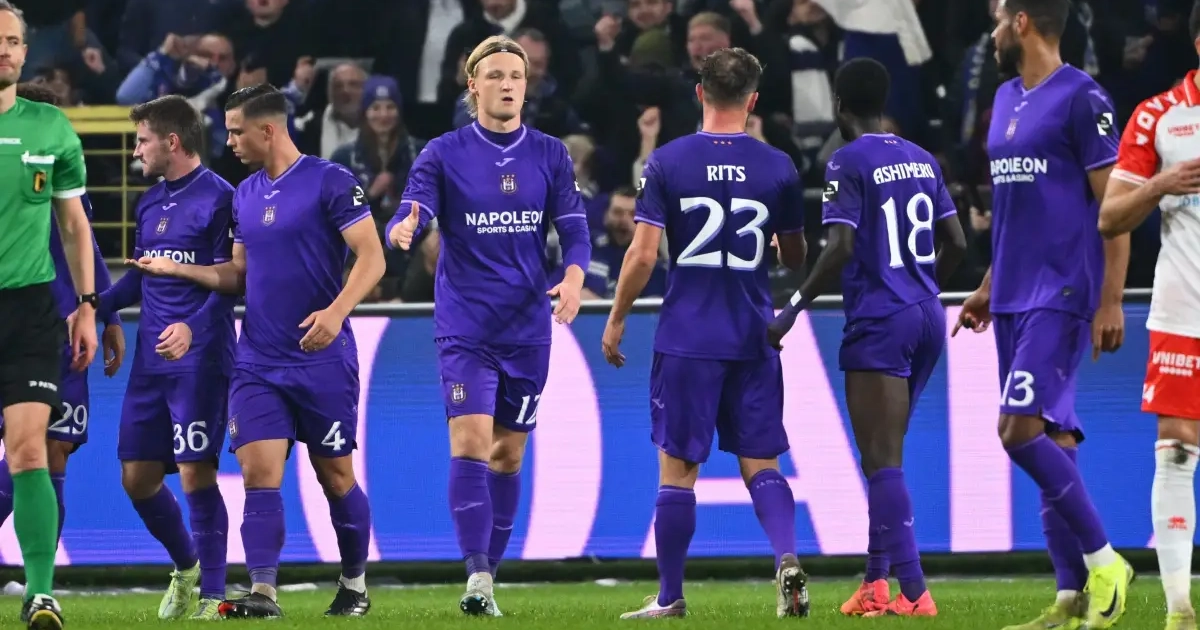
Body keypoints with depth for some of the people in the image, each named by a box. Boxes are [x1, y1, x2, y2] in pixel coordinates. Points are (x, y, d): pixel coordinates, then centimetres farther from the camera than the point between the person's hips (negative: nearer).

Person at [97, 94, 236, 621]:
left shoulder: (218, 198, -8)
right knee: (136, 475, 7)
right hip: (151, 360, 8)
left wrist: (192, 328, -26)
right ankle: (186, 567, 28)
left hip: (199, 357, -8)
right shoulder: (149, 203, 16)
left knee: (196, 473, -10)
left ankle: (212, 595, -4)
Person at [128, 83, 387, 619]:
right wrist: (177, 268, 11)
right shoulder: (244, 195, 12)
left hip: (322, 357, -5)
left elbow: (371, 257, -13)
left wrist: (336, 311, -27)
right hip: (258, 364, 5)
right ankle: (263, 592, -15)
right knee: (259, 473, -9)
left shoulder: (330, 182, -9)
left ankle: (355, 585, 24)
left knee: (335, 476, 6)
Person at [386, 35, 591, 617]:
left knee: (508, 454, 8)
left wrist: (574, 276, -20)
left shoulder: (550, 156, 5)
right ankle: (477, 577, -20)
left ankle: (490, 570, 18)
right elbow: (409, 215, -12)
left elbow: (574, 229, 2)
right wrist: (403, 229, -37)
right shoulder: (443, 154, -2)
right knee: (470, 441, -16)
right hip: (464, 327, -3)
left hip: (528, 329, 3)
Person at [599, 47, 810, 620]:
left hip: (686, 339, -2)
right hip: (754, 338, 2)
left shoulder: (666, 163, -5)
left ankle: (670, 596, 10)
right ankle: (787, 557, -17)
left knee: (677, 467, 5)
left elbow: (643, 255, -8)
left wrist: (616, 320, 5)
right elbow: (795, 258, 11)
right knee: (760, 464, 7)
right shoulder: (778, 168, 1)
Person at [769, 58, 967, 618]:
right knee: (885, 455, 16)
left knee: (883, 461, -8)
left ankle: (914, 592, -15)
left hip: (878, 322, -7)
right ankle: (876, 580, 16)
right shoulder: (921, 159, 11)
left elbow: (840, 247, -18)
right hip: (927, 318, 7)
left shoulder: (849, 162, -9)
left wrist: (796, 308, -12)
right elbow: (956, 243, 13)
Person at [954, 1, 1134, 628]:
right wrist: (990, 285, 24)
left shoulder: (1082, 99, -11)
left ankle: (1104, 563, -8)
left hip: (1062, 295, -8)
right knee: (1052, 441, 6)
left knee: (1022, 430, -17)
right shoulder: (1007, 99, 16)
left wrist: (1111, 300, -16)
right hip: (1015, 296, 8)